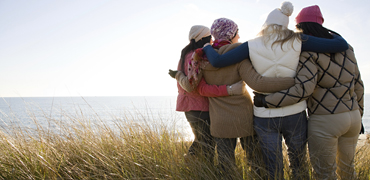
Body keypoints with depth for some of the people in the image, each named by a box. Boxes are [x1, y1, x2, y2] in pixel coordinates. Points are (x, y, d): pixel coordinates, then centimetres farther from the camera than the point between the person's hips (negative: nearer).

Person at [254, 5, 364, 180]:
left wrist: (266, 101, -21)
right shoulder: (345, 47, 9)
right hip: (352, 116, 7)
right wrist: (358, 115, 23)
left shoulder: (308, 52, -13)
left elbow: (304, 89, -26)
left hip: (324, 121, -7)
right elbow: (357, 84, 13)